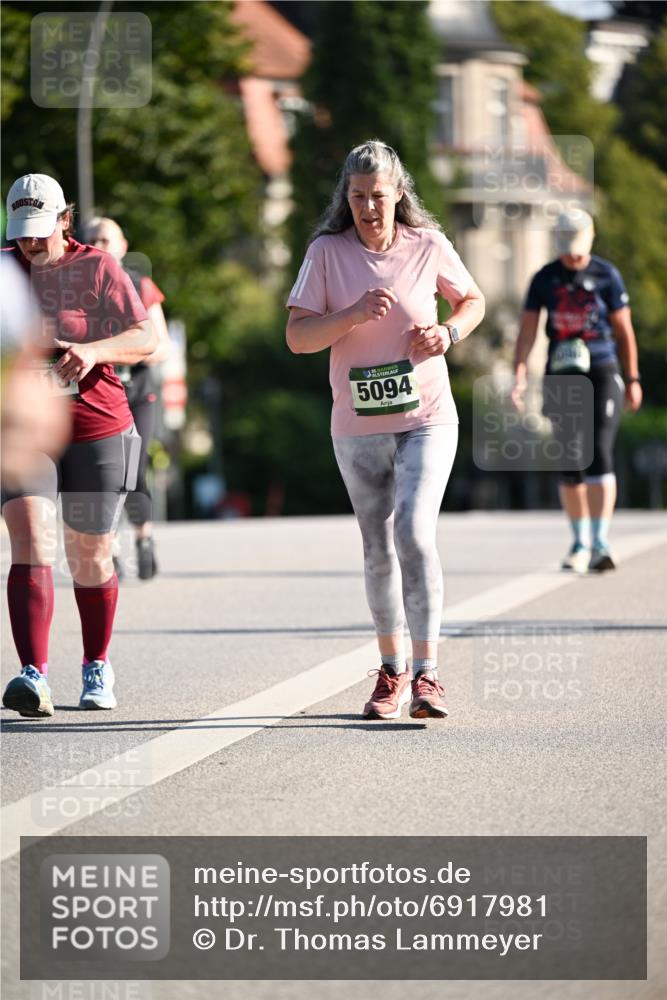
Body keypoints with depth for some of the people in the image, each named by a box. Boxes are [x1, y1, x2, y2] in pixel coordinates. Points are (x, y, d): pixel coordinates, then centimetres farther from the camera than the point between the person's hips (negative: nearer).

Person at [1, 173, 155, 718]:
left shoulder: (97, 268, -1)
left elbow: (146, 338, -7)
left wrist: (94, 350, -26)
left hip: (96, 430, -1)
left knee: (90, 557, 8)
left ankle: (98, 668, 30)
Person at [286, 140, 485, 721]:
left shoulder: (428, 246, -2)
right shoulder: (327, 253, -2)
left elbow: (473, 300, 15)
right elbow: (297, 338, -7)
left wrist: (449, 333, -6)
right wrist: (355, 314, -22)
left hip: (427, 418, -2)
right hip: (358, 427, 2)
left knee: (415, 533, -18)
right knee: (379, 550, 9)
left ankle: (426, 675, -18)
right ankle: (391, 673, 24)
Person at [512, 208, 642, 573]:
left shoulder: (606, 276, 0)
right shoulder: (544, 279, 4)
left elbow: (624, 330, 6)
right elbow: (527, 330, 3)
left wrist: (633, 379, 7)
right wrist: (520, 375, -8)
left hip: (601, 374, -2)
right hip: (561, 377, 2)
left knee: (599, 456, -14)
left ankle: (600, 543, -18)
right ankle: (580, 542, 18)